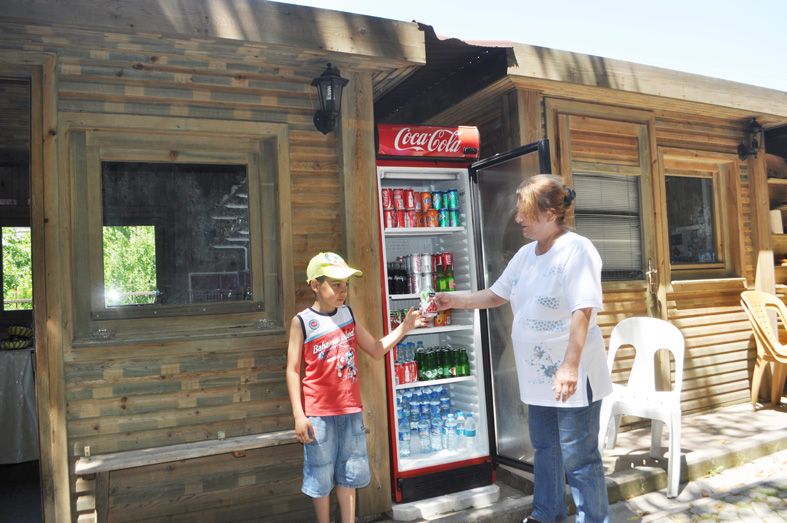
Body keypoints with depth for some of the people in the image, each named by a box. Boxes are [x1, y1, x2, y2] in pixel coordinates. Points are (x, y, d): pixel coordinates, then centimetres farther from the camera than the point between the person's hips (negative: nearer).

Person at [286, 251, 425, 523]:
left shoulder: (348, 314, 6)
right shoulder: (302, 321, -8)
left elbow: (376, 350, 11)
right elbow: (293, 370, -8)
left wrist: (405, 327, 0)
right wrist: (299, 415, -13)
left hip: (351, 410, 5)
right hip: (319, 413, -4)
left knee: (349, 474, 15)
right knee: (320, 477, 7)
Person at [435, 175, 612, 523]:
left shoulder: (576, 250, -17)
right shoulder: (526, 254, 8)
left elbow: (582, 313, -24)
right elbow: (496, 295, 16)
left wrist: (570, 367, -29)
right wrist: (455, 300, 5)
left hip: (572, 375, -8)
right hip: (538, 373, 9)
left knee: (578, 457, 3)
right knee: (545, 448, 22)